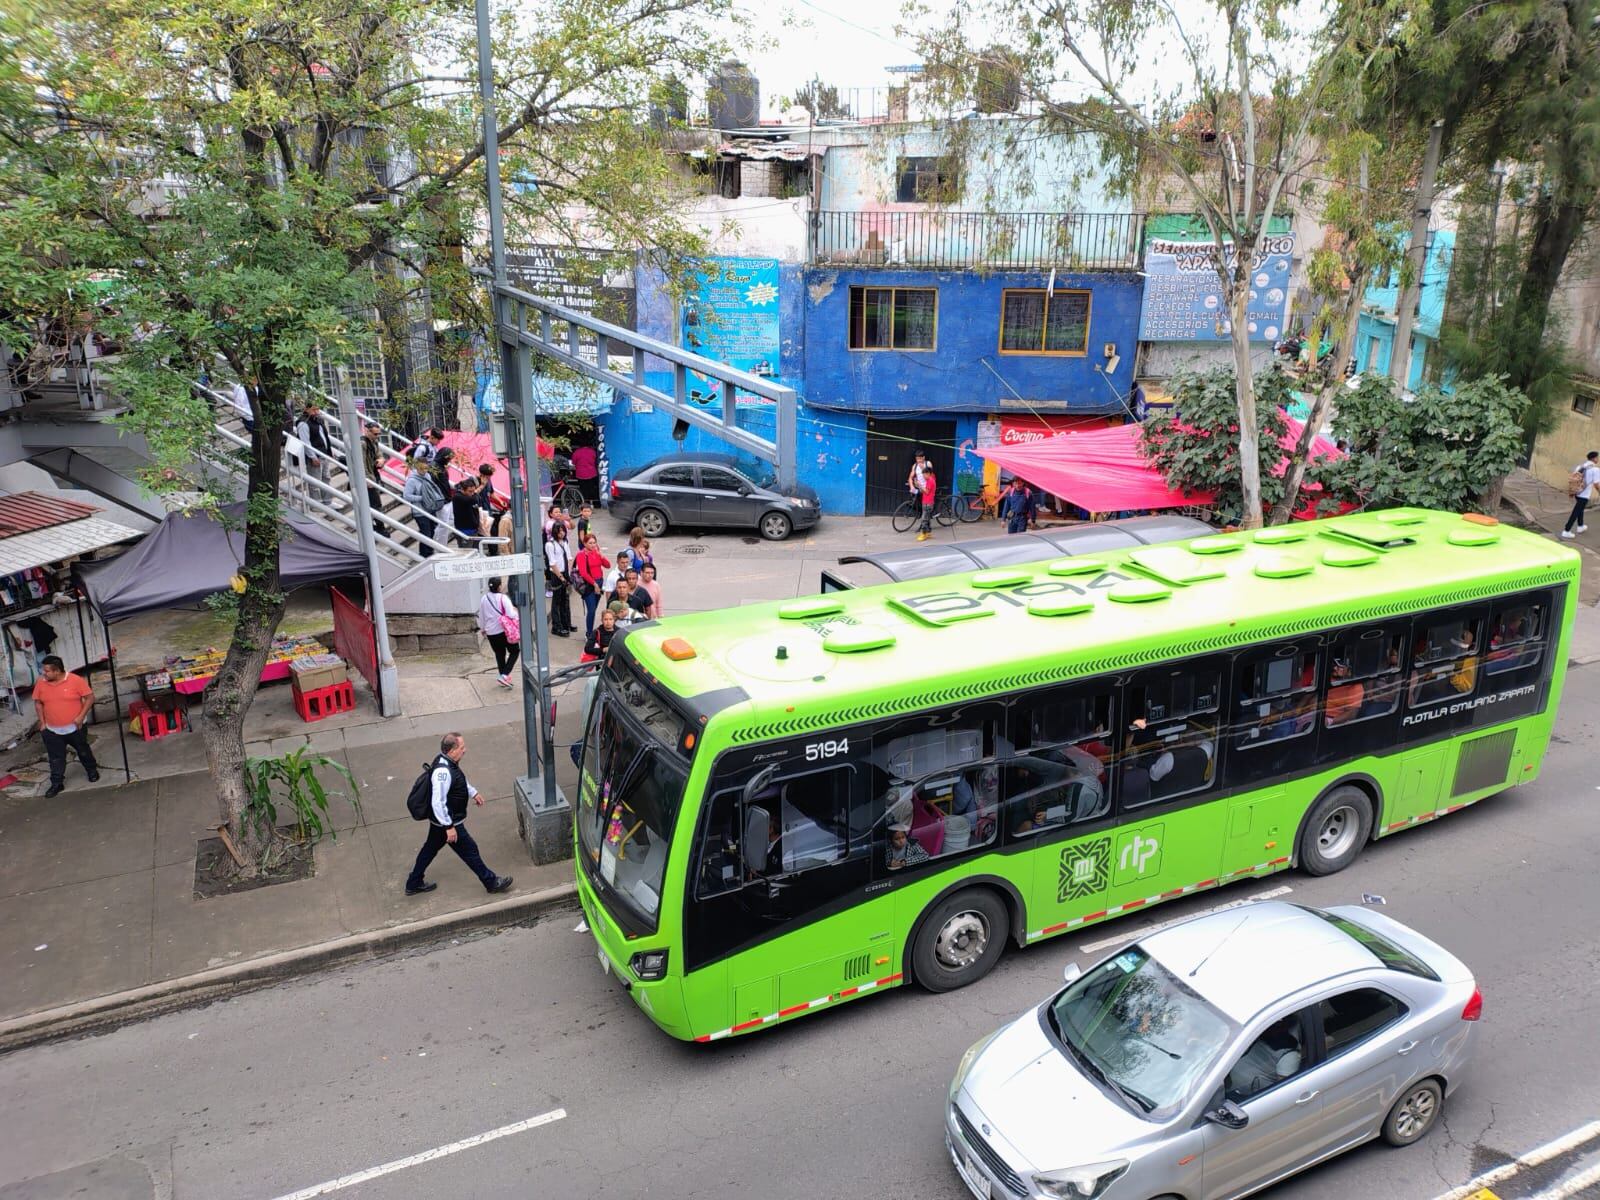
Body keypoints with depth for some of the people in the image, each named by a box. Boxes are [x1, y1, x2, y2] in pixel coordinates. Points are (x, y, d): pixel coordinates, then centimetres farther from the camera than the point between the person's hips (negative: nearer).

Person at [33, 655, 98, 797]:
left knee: (83, 751, 17)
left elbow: (90, 697, -12)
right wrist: (42, 721, 2)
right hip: (52, 731, 2)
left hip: (75, 728, -2)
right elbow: (38, 702, 7)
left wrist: (81, 716, -18)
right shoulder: (41, 683, -6)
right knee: (56, 758, 8)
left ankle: (92, 770, 38)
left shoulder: (76, 680, -17)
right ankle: (57, 783, 18)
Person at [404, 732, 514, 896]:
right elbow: (438, 803, -33)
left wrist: (473, 792, 19)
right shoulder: (443, 772, -34)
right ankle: (491, 882, 22)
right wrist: (449, 827, -28)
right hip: (448, 821, -9)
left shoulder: (447, 761, -3)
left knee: (430, 848, 23)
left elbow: (459, 780, 18)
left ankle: (414, 884, 39)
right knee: (470, 850, 6)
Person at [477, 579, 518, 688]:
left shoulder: (484, 599, 1)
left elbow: (481, 616, 12)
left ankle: (502, 676, 24)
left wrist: (482, 628, 27)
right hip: (504, 630, -5)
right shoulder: (503, 598, -15)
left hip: (491, 632, 5)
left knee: (499, 654, 19)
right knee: (514, 652, 10)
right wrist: (516, 612, 3)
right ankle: (504, 675, -6)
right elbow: (511, 615, -19)